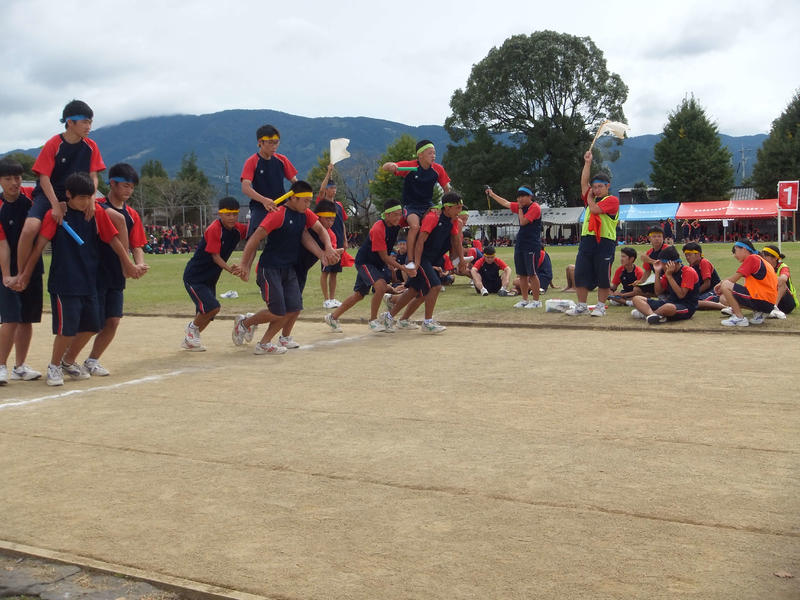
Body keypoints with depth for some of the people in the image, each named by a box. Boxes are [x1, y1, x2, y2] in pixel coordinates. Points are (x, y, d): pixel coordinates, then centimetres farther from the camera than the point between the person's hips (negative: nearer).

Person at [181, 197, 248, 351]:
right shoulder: (214, 229, -22)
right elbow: (215, 256, -24)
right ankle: (192, 328, 6)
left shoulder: (237, 229, 0)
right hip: (193, 277, -8)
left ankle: (189, 341, 31)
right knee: (212, 307, -22)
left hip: (210, 279, 8)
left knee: (207, 314, 10)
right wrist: (229, 268, -39)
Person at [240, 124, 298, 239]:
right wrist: (264, 200, -36)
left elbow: (295, 181, 14)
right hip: (260, 207, -4)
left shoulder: (282, 160, 10)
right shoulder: (252, 162, -4)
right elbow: (245, 188, -18)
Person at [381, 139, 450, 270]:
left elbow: (446, 188, 8)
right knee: (415, 226, -33)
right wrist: (390, 166, -44)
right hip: (411, 206, -4)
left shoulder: (438, 169, -3)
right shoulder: (409, 166, -14)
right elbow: (385, 167, -19)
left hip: (428, 205, 4)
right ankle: (410, 260, -23)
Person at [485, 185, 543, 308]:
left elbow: (523, 222, -18)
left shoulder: (535, 207, -10)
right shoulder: (520, 206, 14)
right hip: (520, 245, 8)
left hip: (532, 246, -8)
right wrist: (492, 194, 32)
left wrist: (520, 208, -9)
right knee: (522, 274, 10)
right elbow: (505, 203, 27)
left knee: (532, 274, -7)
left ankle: (536, 301, -2)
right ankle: (524, 300, 17)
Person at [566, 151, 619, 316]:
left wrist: (589, 198, 4)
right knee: (580, 274, 3)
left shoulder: (612, 200, -2)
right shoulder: (592, 198, 19)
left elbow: (595, 209, -15)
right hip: (587, 239, 6)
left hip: (604, 242, -6)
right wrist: (587, 162, 10)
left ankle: (600, 306, 10)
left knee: (603, 276, 0)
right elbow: (584, 182, 13)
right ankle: (581, 306, 10)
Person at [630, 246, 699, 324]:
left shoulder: (689, 272, -11)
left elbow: (681, 295, -21)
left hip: (687, 307, -8)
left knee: (669, 307, -45)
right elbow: (658, 292, 10)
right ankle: (652, 315, -32)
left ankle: (646, 313, -17)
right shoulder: (668, 272, 12)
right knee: (636, 299, -3)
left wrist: (669, 276, -21)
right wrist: (657, 272, 1)